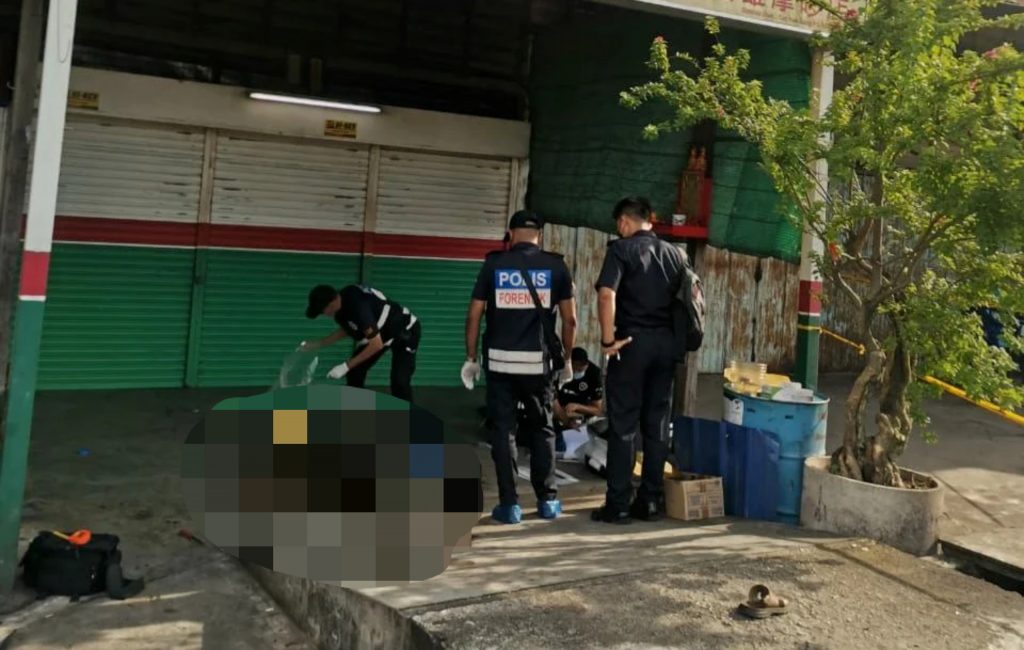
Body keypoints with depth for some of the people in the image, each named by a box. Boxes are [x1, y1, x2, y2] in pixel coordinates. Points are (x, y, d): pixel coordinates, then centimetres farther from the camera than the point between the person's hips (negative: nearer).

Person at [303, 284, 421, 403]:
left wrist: (346, 366, -32)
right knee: (355, 373, 5)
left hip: (404, 330, -9)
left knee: (399, 382, -21)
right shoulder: (342, 301, -13)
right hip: (379, 333, 9)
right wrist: (317, 344, 4)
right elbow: (346, 330, 9)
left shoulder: (357, 306, -39)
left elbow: (377, 344, -36)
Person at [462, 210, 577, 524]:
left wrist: (471, 358, 8)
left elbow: (474, 315, -1)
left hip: (501, 360, -1)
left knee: (503, 431, 6)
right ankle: (547, 499, 20)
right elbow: (569, 318, 2)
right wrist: (566, 358, 13)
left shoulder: (494, 264, 1)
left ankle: (509, 504, 7)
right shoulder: (555, 265, 2)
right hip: (539, 361, 1)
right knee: (542, 429, 15)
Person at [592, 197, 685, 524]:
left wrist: (608, 340, -14)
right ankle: (651, 500, 15)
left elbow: (607, 294, -19)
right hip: (666, 343, 5)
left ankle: (618, 504, 2)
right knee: (657, 424, 10)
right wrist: (678, 336, 16)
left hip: (633, 341, -5)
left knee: (623, 425, 0)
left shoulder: (621, 249, -5)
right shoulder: (676, 254, 12)